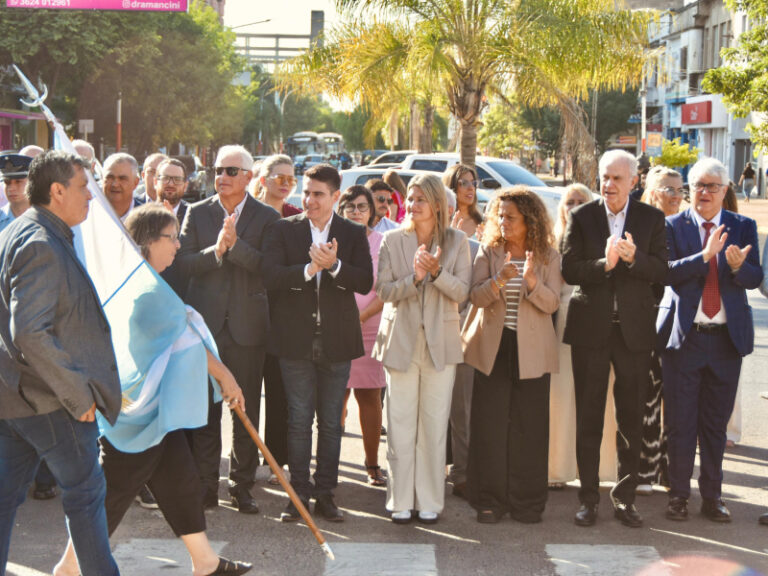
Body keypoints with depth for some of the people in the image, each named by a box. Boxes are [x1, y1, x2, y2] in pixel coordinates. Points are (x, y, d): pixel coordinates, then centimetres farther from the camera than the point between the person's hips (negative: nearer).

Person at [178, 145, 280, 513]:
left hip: (247, 326, -1)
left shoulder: (266, 217, 3)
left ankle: (242, 486, 16)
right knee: (205, 409, 5)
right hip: (205, 324, 1)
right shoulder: (197, 213, 8)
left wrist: (235, 244, -20)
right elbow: (184, 262, -2)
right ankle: (206, 486, 14)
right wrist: (216, 250, -19)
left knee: (247, 411, 6)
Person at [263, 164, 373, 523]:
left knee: (331, 422, 8)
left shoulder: (354, 234, 5)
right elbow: (270, 276, -10)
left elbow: (365, 283, -6)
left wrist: (334, 265, -22)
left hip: (336, 341, 1)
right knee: (299, 420, 5)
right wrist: (309, 269, -22)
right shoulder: (283, 230, 3)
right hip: (296, 340, -1)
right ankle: (299, 494, 14)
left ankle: (325, 494, 17)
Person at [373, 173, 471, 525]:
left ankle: (430, 501, 13)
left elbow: (462, 291, -3)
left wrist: (436, 272, -21)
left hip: (440, 341, 0)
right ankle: (401, 501, 10)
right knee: (400, 423, 1)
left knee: (435, 423, 3)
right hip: (401, 340, 0)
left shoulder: (456, 241, 4)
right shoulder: (393, 241, 4)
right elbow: (384, 290, -3)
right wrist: (414, 277, -21)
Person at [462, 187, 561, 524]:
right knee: (489, 426, 0)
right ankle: (490, 500, 10)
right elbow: (475, 297, -6)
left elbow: (552, 303, -7)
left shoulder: (548, 256, 3)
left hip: (531, 351, -1)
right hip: (493, 348, 1)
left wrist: (531, 281, -24)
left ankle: (527, 502, 13)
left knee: (529, 427, 2)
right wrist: (498, 280, -24)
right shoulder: (488, 252, 5)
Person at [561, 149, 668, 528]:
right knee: (588, 418, 6)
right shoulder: (581, 218, 2)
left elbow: (661, 271, -2)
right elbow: (568, 269, -6)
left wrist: (634, 259, -20)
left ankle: (625, 498, 18)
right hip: (591, 330, -1)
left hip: (633, 330, 1)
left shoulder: (651, 219, 5)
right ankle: (588, 498, 16)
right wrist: (604, 263, -22)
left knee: (631, 421, 6)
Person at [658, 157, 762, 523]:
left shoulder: (743, 227, 7)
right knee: (680, 422, 4)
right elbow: (667, 273, -13)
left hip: (727, 338, 2)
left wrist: (738, 266, -23)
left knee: (716, 423, 10)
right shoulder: (673, 226, 0)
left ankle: (712, 496, 21)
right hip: (683, 337, -2)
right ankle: (679, 494, 16)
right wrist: (705, 255, -26)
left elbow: (755, 278, -1)